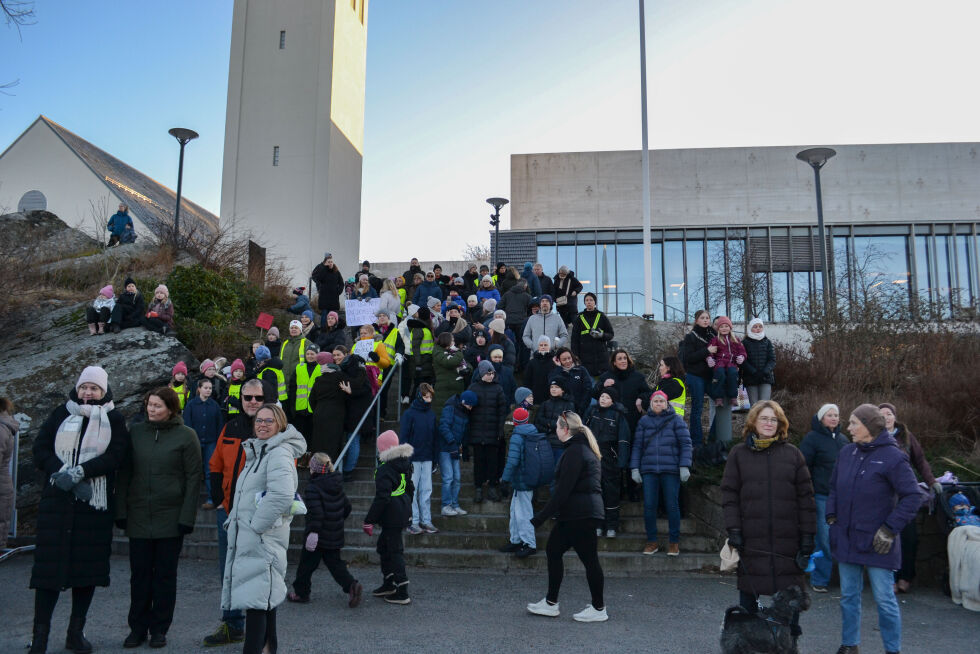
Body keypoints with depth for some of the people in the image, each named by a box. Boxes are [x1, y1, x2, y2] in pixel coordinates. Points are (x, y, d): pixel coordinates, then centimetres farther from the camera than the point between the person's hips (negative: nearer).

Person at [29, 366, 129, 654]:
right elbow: (40, 449, 2)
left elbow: (115, 455, -7)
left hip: (96, 503, 0)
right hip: (57, 501, 0)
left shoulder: (114, 419, 5)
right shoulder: (61, 414, 10)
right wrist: (62, 473, -14)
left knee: (88, 565, 4)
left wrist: (79, 472, -18)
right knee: (49, 564, -3)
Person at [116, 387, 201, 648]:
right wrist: (121, 511, 0)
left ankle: (159, 629, 18)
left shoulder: (186, 436, -3)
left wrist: (187, 517, -9)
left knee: (165, 575, 6)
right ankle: (137, 627, 19)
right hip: (138, 516, 2)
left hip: (170, 517, -2)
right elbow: (124, 473, 7)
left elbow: (193, 478, -4)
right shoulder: (135, 431, 5)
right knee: (139, 573, 7)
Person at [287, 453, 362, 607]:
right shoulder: (337, 486, 8)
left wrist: (313, 532, -24)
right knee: (334, 562, 11)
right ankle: (351, 585, -7)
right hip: (335, 535, 7)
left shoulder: (313, 488, -16)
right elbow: (347, 506, 15)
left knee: (307, 563, 10)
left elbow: (316, 513, -24)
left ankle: (300, 592, 22)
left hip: (318, 536, -7)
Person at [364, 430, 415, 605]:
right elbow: (410, 489, 18)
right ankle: (388, 584, 31)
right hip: (403, 511, 9)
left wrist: (369, 521, -17)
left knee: (395, 550, -3)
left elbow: (381, 498, -23)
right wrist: (407, 508, 29)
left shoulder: (384, 470, -19)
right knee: (383, 545, 21)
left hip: (391, 516, -9)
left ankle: (402, 593, 1)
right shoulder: (404, 464, 9)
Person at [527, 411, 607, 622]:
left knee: (589, 558, -1)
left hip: (579, 515, -11)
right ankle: (550, 603, 19)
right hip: (587, 512, 11)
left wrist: (540, 517, -18)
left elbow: (562, 490, -20)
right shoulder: (584, 448, 15)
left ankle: (599, 609, 11)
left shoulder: (574, 452, -16)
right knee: (553, 550, 13)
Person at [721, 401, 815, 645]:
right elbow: (729, 494, 1)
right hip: (751, 539, 0)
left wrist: (808, 535, 0)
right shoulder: (739, 453, 4)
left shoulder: (792, 454, 6)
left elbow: (806, 496, 4)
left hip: (787, 539, 0)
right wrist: (733, 529, -7)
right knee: (748, 590, 9)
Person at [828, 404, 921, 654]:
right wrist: (832, 518, 7)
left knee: (884, 600, 4)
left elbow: (912, 497, -12)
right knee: (849, 596, 15)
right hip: (846, 539, 6)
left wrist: (890, 530, -14)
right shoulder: (847, 452, 5)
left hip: (876, 544, -6)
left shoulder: (892, 457, -13)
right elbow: (834, 488, 16)